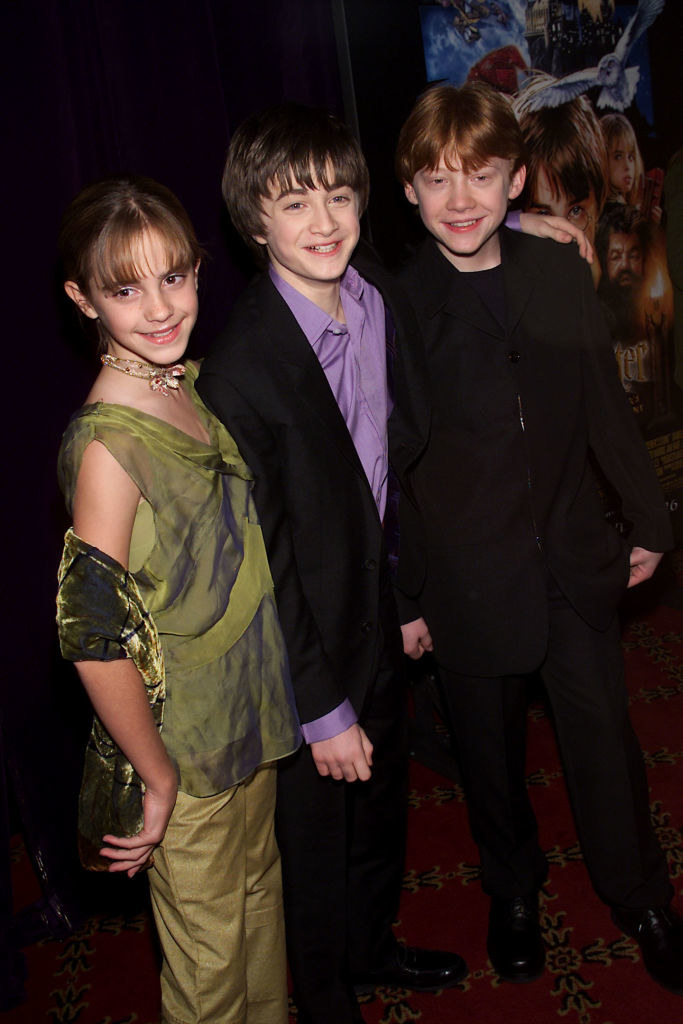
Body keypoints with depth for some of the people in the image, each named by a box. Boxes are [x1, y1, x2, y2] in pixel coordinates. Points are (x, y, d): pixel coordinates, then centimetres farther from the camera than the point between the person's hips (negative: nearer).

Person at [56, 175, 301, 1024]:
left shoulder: (189, 387, -1)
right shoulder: (107, 443, -26)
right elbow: (94, 640, -24)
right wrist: (157, 779, -15)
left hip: (248, 713, 7)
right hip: (181, 745, -7)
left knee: (261, 892, 27)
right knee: (210, 953, 14)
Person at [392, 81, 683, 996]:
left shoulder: (561, 273, 0)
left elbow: (603, 406, 9)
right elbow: (384, 468, -6)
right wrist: (401, 597, -4)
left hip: (575, 560, 3)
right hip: (469, 580, -2)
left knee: (604, 736, 13)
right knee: (491, 750, 16)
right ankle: (514, 892, 43)